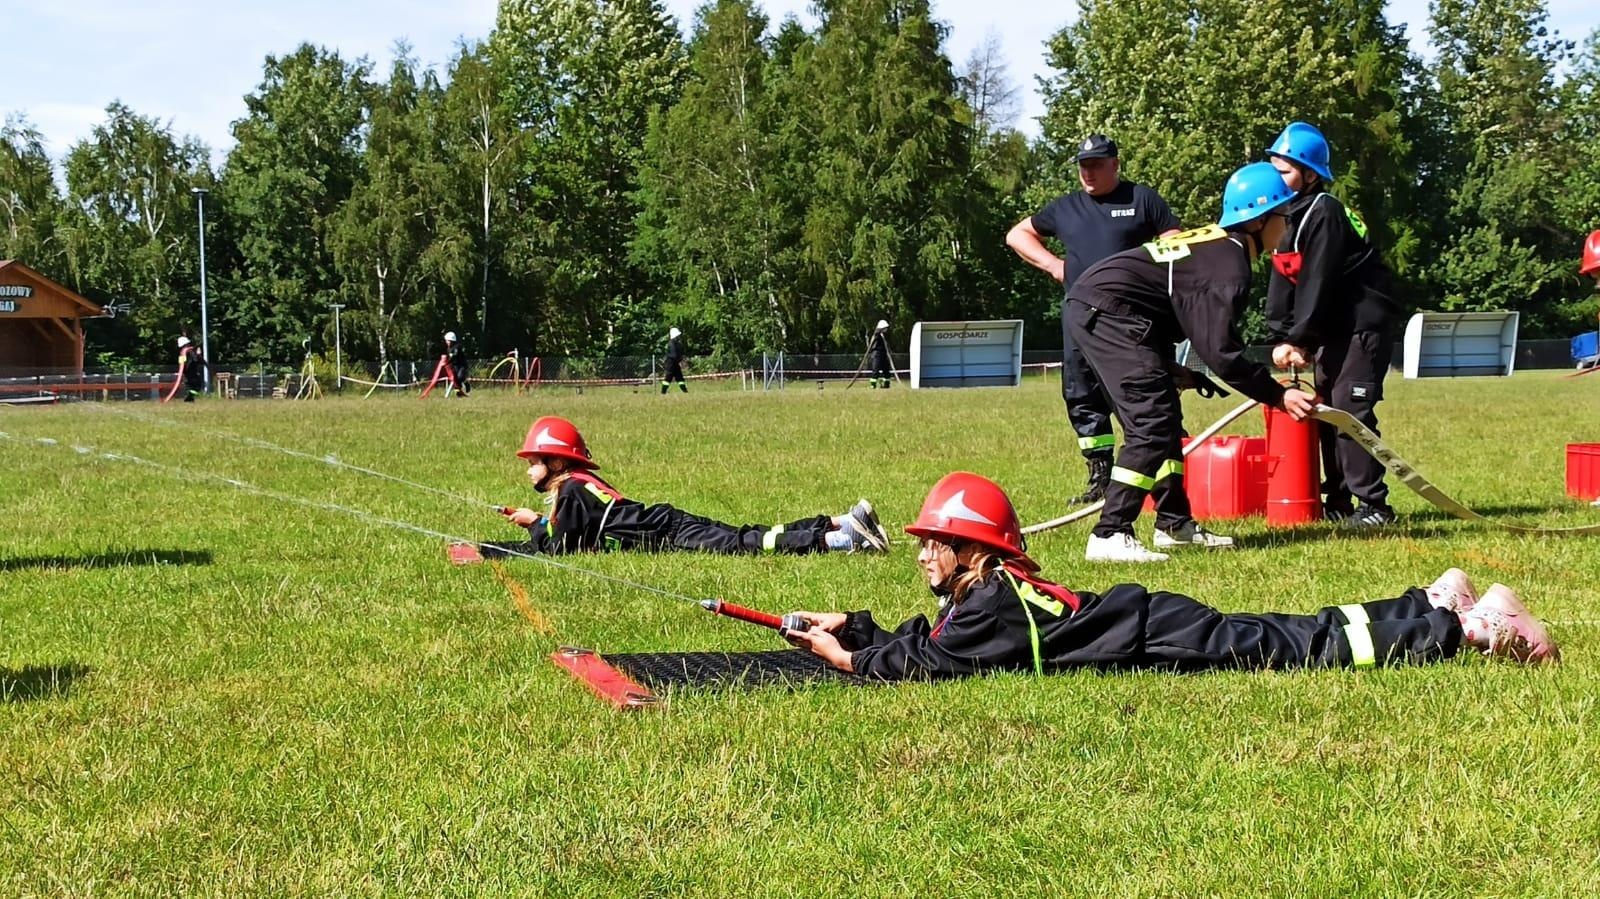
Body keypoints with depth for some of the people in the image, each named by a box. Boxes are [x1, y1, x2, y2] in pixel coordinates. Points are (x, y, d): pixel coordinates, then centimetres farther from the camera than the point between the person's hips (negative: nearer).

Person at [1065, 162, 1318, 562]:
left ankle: (1174, 523, 24)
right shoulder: (1229, 267, -15)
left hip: (1095, 309, 11)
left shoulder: (1215, 242, 16)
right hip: (1107, 313, -11)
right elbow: (1221, 352, -19)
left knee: (1163, 418, 16)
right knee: (1153, 424, -15)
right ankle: (1109, 536, -19)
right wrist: (1278, 396, -14)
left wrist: (1168, 366, 29)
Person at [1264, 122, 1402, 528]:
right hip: (1333, 329, 10)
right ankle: (1337, 502, 18)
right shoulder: (1288, 214, 9)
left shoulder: (1324, 214, -20)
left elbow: (1318, 284, -23)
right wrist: (1279, 339, -4)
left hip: (1365, 323, -10)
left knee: (1350, 411, -14)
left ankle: (1374, 505, -11)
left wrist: (1299, 340, -22)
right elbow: (1281, 282, 5)